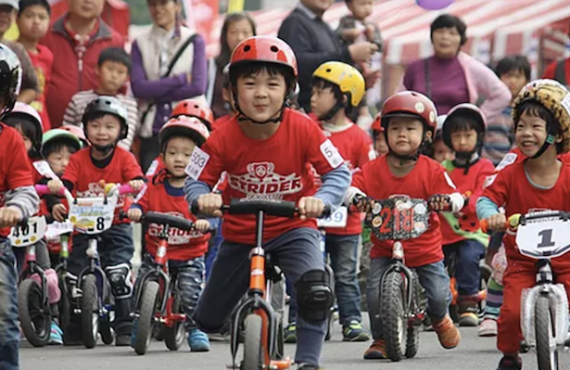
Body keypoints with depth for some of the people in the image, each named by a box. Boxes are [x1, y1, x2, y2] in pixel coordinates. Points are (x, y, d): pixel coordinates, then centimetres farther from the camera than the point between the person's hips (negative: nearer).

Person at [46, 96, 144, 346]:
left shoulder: (124, 158, -2)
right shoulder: (78, 159, 1)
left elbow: (136, 179, -16)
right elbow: (66, 183, -10)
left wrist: (137, 185, -39)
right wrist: (56, 186, -33)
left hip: (117, 225, -2)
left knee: (119, 273, -17)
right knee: (74, 274, -5)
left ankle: (124, 325, -6)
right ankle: (74, 326, 11)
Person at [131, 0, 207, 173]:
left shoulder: (194, 41, 3)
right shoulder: (141, 43, 8)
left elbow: (198, 86, -7)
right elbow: (138, 87, -6)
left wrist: (154, 92, -8)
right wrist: (181, 79, -10)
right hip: (152, 129, 2)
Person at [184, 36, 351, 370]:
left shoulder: (303, 130, -20)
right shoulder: (224, 139, -19)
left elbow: (339, 172, -17)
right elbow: (195, 181, -12)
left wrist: (321, 199, -37)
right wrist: (203, 198, -36)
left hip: (293, 228, -2)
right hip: (240, 235, 2)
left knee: (316, 290, -31)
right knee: (208, 320, 6)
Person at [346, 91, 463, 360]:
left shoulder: (432, 171, -6)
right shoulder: (374, 169, -4)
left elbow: (456, 198, -13)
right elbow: (350, 185, -14)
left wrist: (446, 200, -37)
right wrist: (355, 196, -37)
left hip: (425, 249, 0)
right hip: (384, 249, 0)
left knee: (439, 295, -7)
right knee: (376, 293, -17)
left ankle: (440, 319, 32)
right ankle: (381, 339, 6)